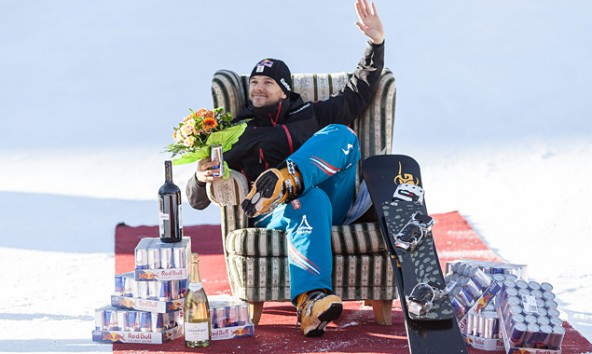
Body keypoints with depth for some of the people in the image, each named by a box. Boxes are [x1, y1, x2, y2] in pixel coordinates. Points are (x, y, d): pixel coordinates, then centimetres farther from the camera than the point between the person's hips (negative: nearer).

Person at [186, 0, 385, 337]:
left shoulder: (312, 116, 28)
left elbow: (359, 92, 30)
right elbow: (198, 200, 16)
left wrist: (376, 41, 19)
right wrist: (201, 179, -9)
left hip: (333, 206, 3)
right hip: (272, 217, -2)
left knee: (341, 135, -19)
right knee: (310, 201, -42)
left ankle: (286, 181, -46)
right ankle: (312, 301, -58)